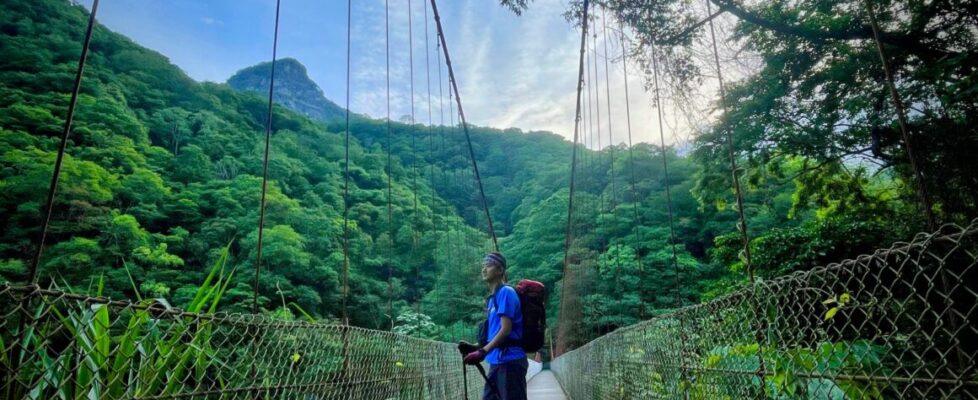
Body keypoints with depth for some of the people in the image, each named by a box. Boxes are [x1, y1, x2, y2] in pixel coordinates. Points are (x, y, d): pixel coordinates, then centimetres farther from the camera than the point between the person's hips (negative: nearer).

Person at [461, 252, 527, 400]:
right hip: (497, 361, 10)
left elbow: (506, 329, -19)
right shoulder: (492, 298, 17)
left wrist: (483, 352, -22)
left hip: (510, 361, -9)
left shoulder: (506, 292, -11)